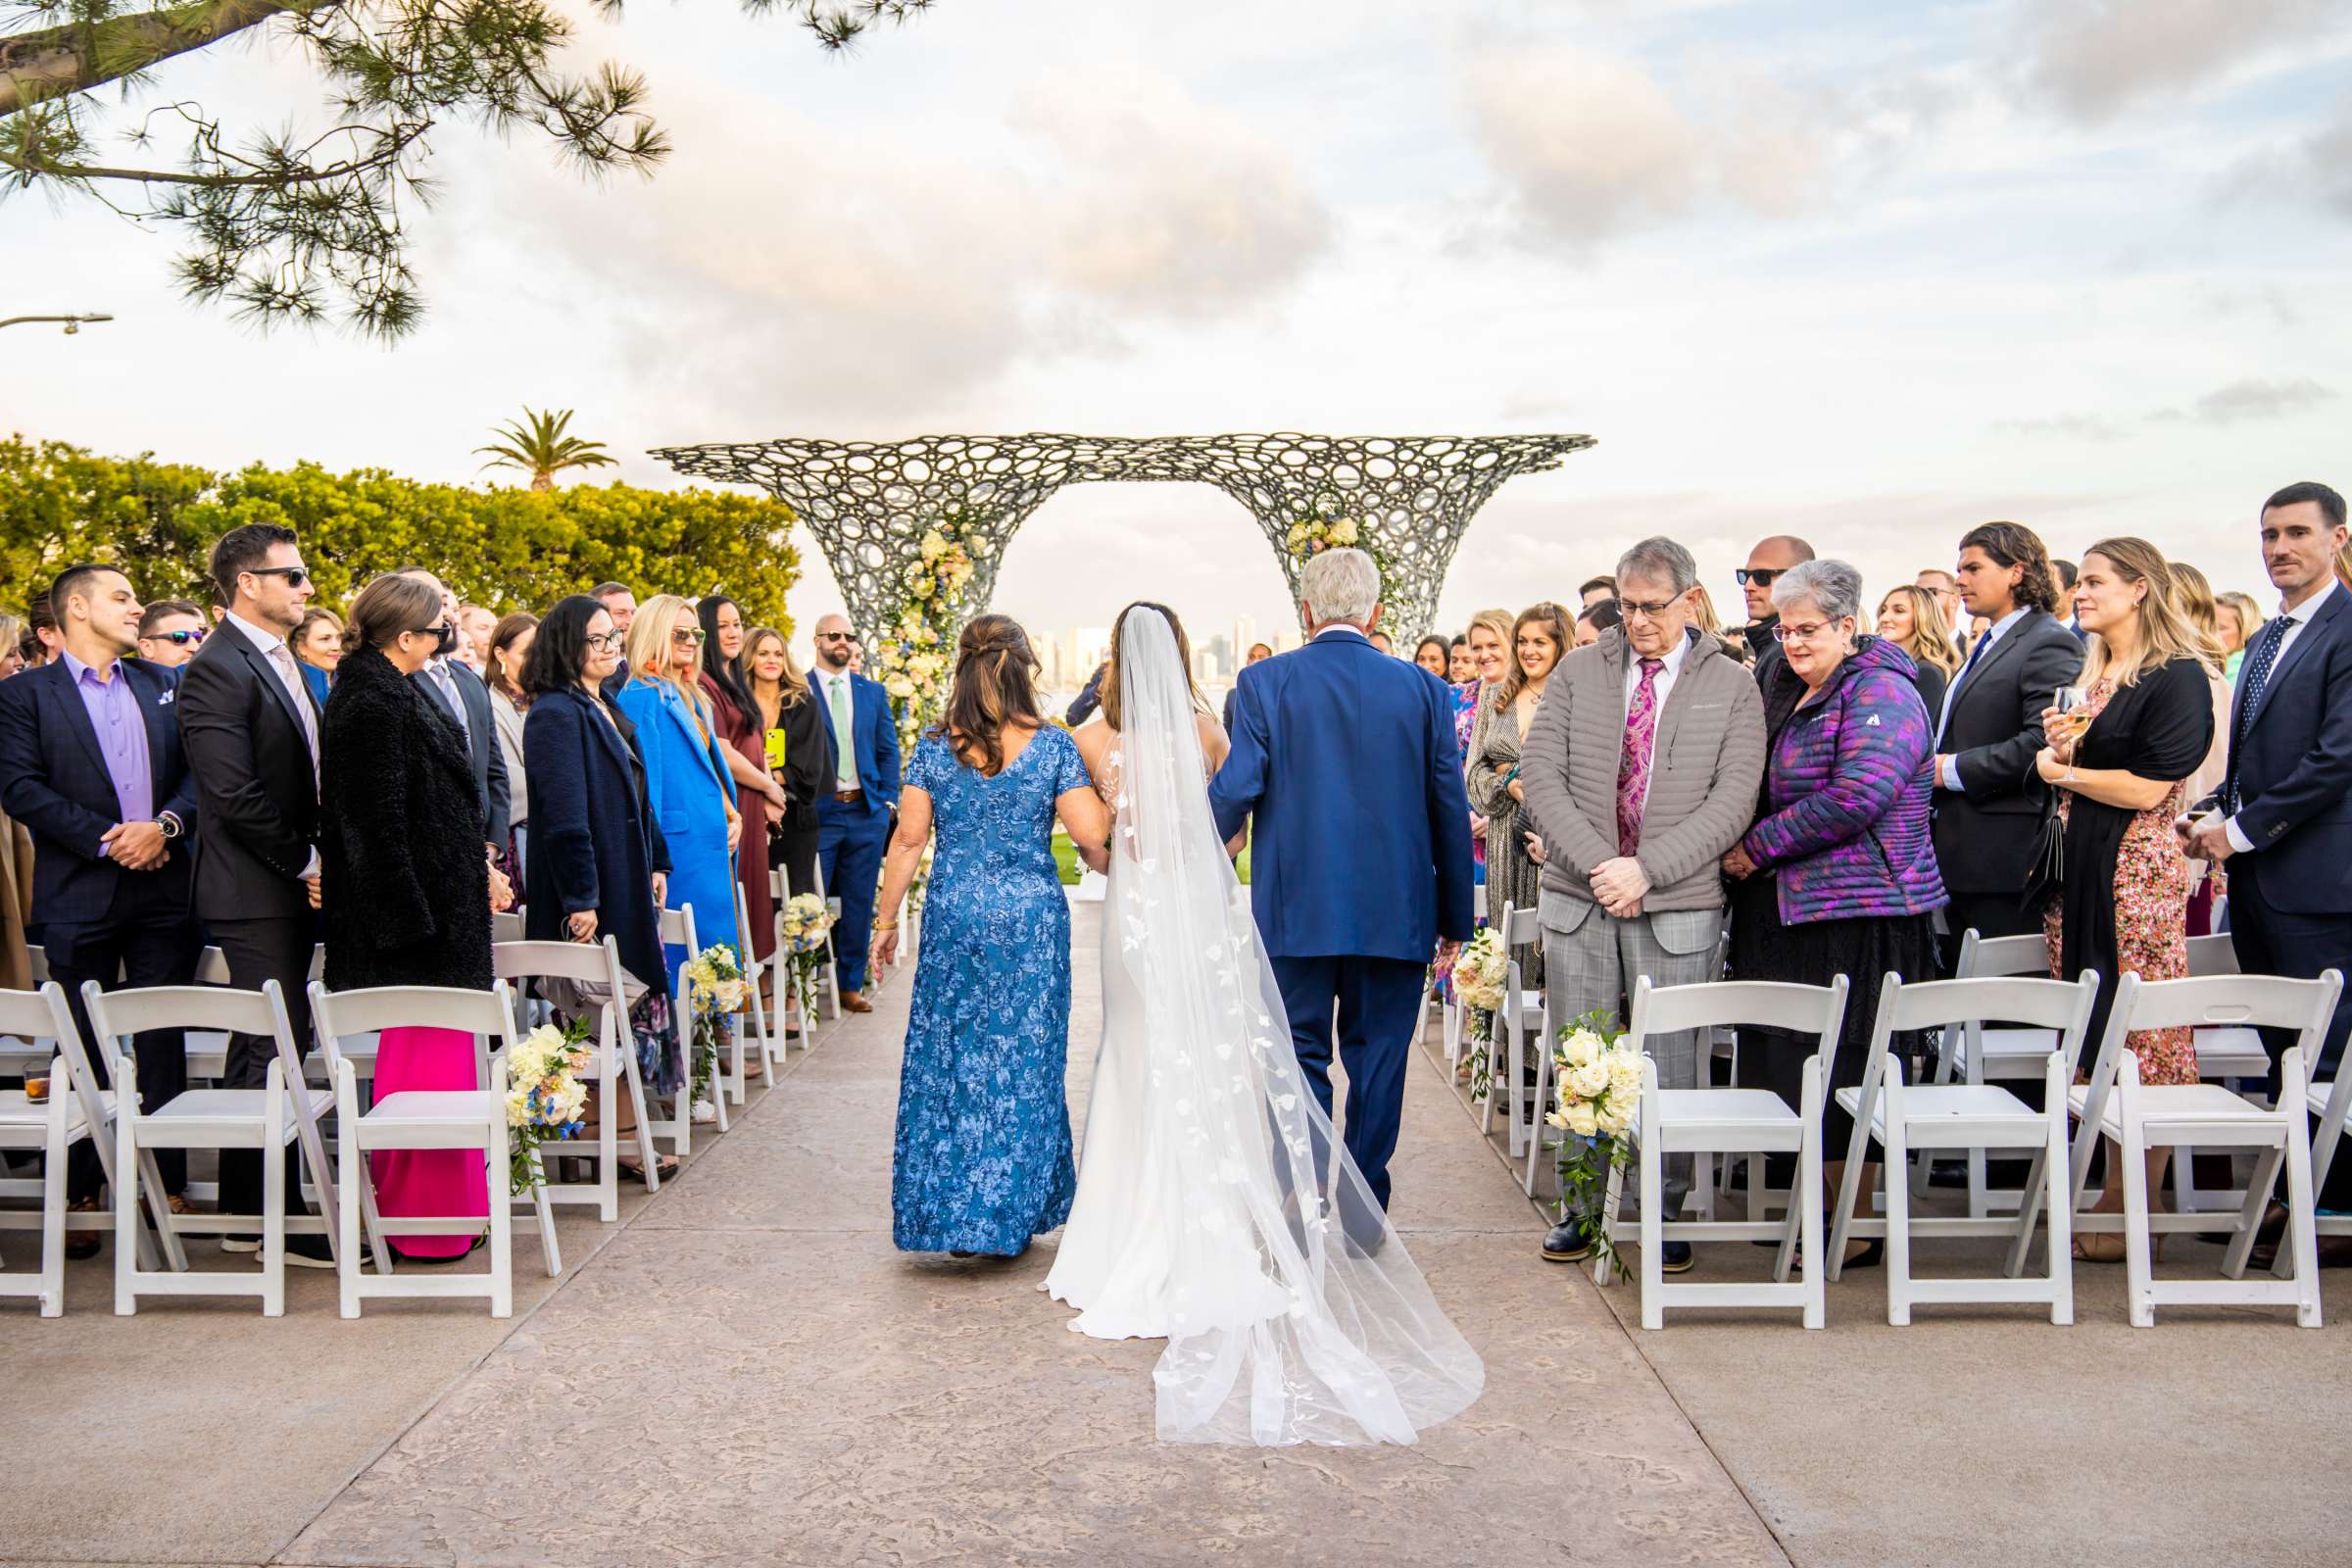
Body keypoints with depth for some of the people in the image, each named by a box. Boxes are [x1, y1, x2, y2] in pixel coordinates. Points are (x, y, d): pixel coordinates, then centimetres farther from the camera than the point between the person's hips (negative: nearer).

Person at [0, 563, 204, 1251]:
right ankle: (80, 1195, 14)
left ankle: (169, 1182, 14)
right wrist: (106, 839, -15)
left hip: (164, 891, 3)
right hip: (79, 896, -3)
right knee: (81, 1048, 5)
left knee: (164, 1044, 6)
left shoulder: (165, 685, 13)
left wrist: (165, 824, -11)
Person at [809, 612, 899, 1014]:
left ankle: (851, 985, 17)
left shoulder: (873, 692, 12)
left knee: (859, 904, 8)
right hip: (818, 812, -4)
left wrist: (888, 800, 4)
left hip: (867, 812, 4)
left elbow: (888, 750, 13)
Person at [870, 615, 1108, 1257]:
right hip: (1030, 918, -1)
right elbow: (1093, 833, -10)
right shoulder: (1053, 746, -5)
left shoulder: (934, 746, -1)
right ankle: (1011, 1214, 17)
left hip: (952, 915, 1)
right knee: (1023, 1059, 9)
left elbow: (908, 839, -1)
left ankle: (951, 1217, 15)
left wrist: (887, 921, 7)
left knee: (947, 1058, 10)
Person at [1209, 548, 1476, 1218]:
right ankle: (1364, 1212, 17)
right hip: (1396, 912, 1)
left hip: (1296, 909, -1)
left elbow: (1236, 788, -11)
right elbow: (1451, 810, 2)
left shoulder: (1264, 682, -4)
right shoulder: (1424, 689, 1)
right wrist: (1455, 918, 10)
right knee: (1378, 1059, 10)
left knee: (1300, 1057, 9)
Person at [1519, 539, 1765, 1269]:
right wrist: (1597, 864, -12)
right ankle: (1582, 1204, 20)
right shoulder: (1577, 672, 7)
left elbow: (1732, 801, -6)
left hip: (1675, 906, -2)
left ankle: (1665, 1214, 15)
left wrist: (1645, 869, -14)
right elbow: (1541, 776, 0)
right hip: (1578, 895, 2)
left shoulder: (1731, 687, 2)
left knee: (1670, 1066, 2)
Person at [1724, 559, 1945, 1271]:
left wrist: (1758, 846, -15)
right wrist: (1752, 852, 10)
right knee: (1792, 1074, 10)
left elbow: (1856, 797, -23)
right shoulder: (1802, 700, 18)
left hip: (1860, 915, -9)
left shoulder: (1881, 693, -11)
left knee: (1840, 1079, -3)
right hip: (1792, 912, 9)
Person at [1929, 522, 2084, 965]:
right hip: (1961, 860, 10)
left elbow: (2042, 743, -23)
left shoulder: (2049, 643, -11)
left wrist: (1952, 770, -17)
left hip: (2007, 861, -10)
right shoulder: (1988, 646, 21)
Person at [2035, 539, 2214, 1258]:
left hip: (2137, 868, -8)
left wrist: (2061, 769, -6)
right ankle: (2110, 1190, 16)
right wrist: (2063, 742, 0)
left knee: (2146, 1042, -1)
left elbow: (2148, 788, -17)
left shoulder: (2176, 677, -10)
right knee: (2090, 1033, 8)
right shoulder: (2091, 674, 16)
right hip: (2078, 865, 8)